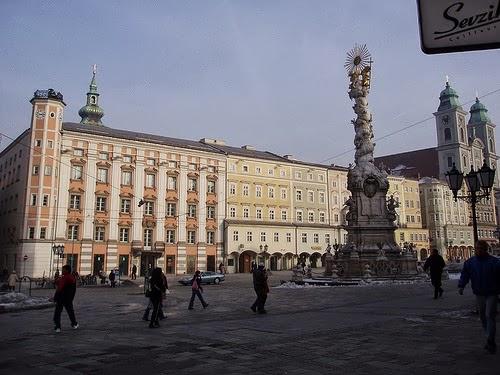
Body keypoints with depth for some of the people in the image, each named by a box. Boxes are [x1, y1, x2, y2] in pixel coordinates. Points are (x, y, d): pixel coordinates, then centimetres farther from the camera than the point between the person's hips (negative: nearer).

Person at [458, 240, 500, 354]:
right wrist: (461, 286, -15)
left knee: (490, 316, -11)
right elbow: (464, 275, -1)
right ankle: (491, 341, 26)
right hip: (479, 294, 4)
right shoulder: (470, 262, 2)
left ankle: (490, 342, -6)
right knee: (483, 317, 11)